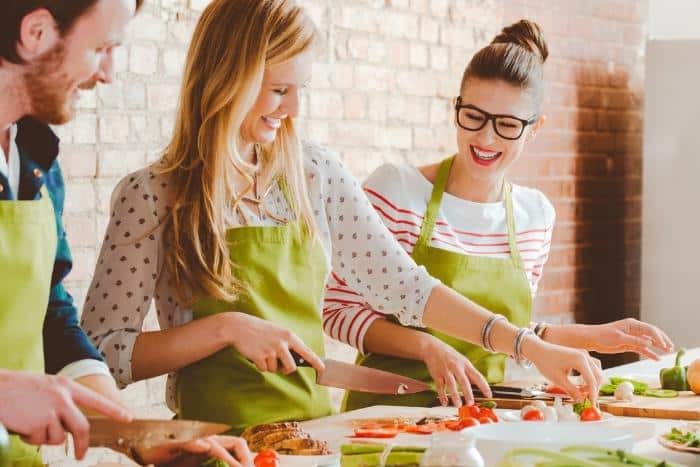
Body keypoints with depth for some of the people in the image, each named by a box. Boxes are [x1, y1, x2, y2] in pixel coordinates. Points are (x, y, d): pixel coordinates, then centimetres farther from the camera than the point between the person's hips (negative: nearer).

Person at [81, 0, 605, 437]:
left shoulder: (316, 175, 5)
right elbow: (103, 351, -7)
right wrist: (226, 327, -17)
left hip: (315, 430, 4)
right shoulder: (152, 195, -6)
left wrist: (529, 346, 0)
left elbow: (404, 286, 7)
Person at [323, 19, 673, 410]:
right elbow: (339, 310, -6)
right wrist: (427, 347, -17)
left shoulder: (537, 214, 8)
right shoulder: (395, 189, -7)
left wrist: (593, 337, 13)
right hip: (390, 408, -3)